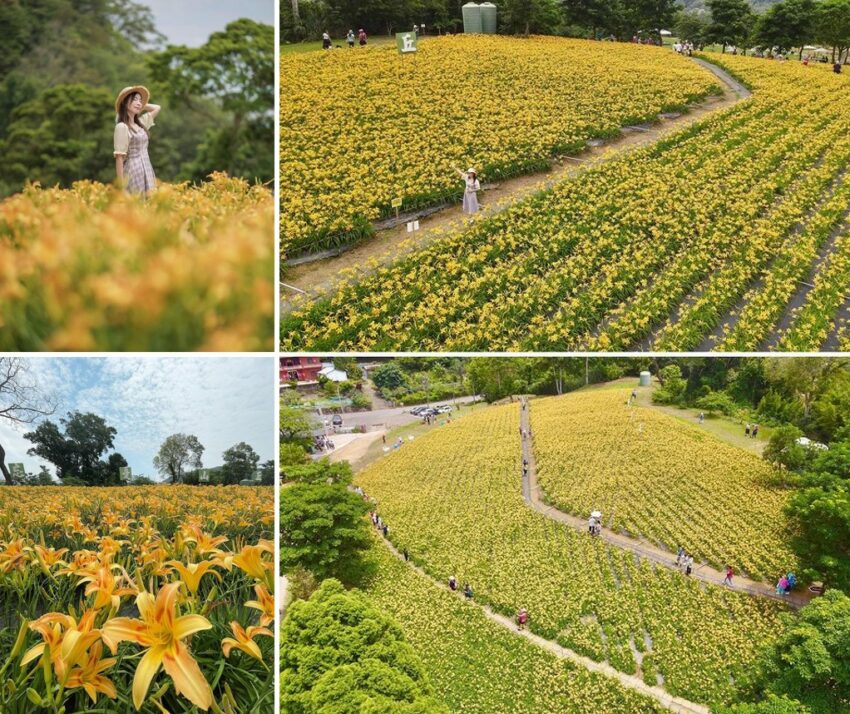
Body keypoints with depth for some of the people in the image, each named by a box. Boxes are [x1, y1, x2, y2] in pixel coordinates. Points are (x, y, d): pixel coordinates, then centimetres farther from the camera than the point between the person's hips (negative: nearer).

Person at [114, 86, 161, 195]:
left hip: (147, 172, 7)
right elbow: (119, 157, -13)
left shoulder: (141, 123, 13)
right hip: (133, 173, -7)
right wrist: (121, 186, -17)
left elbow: (157, 108, 28)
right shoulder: (122, 127, -9)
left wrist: (141, 105, 14)